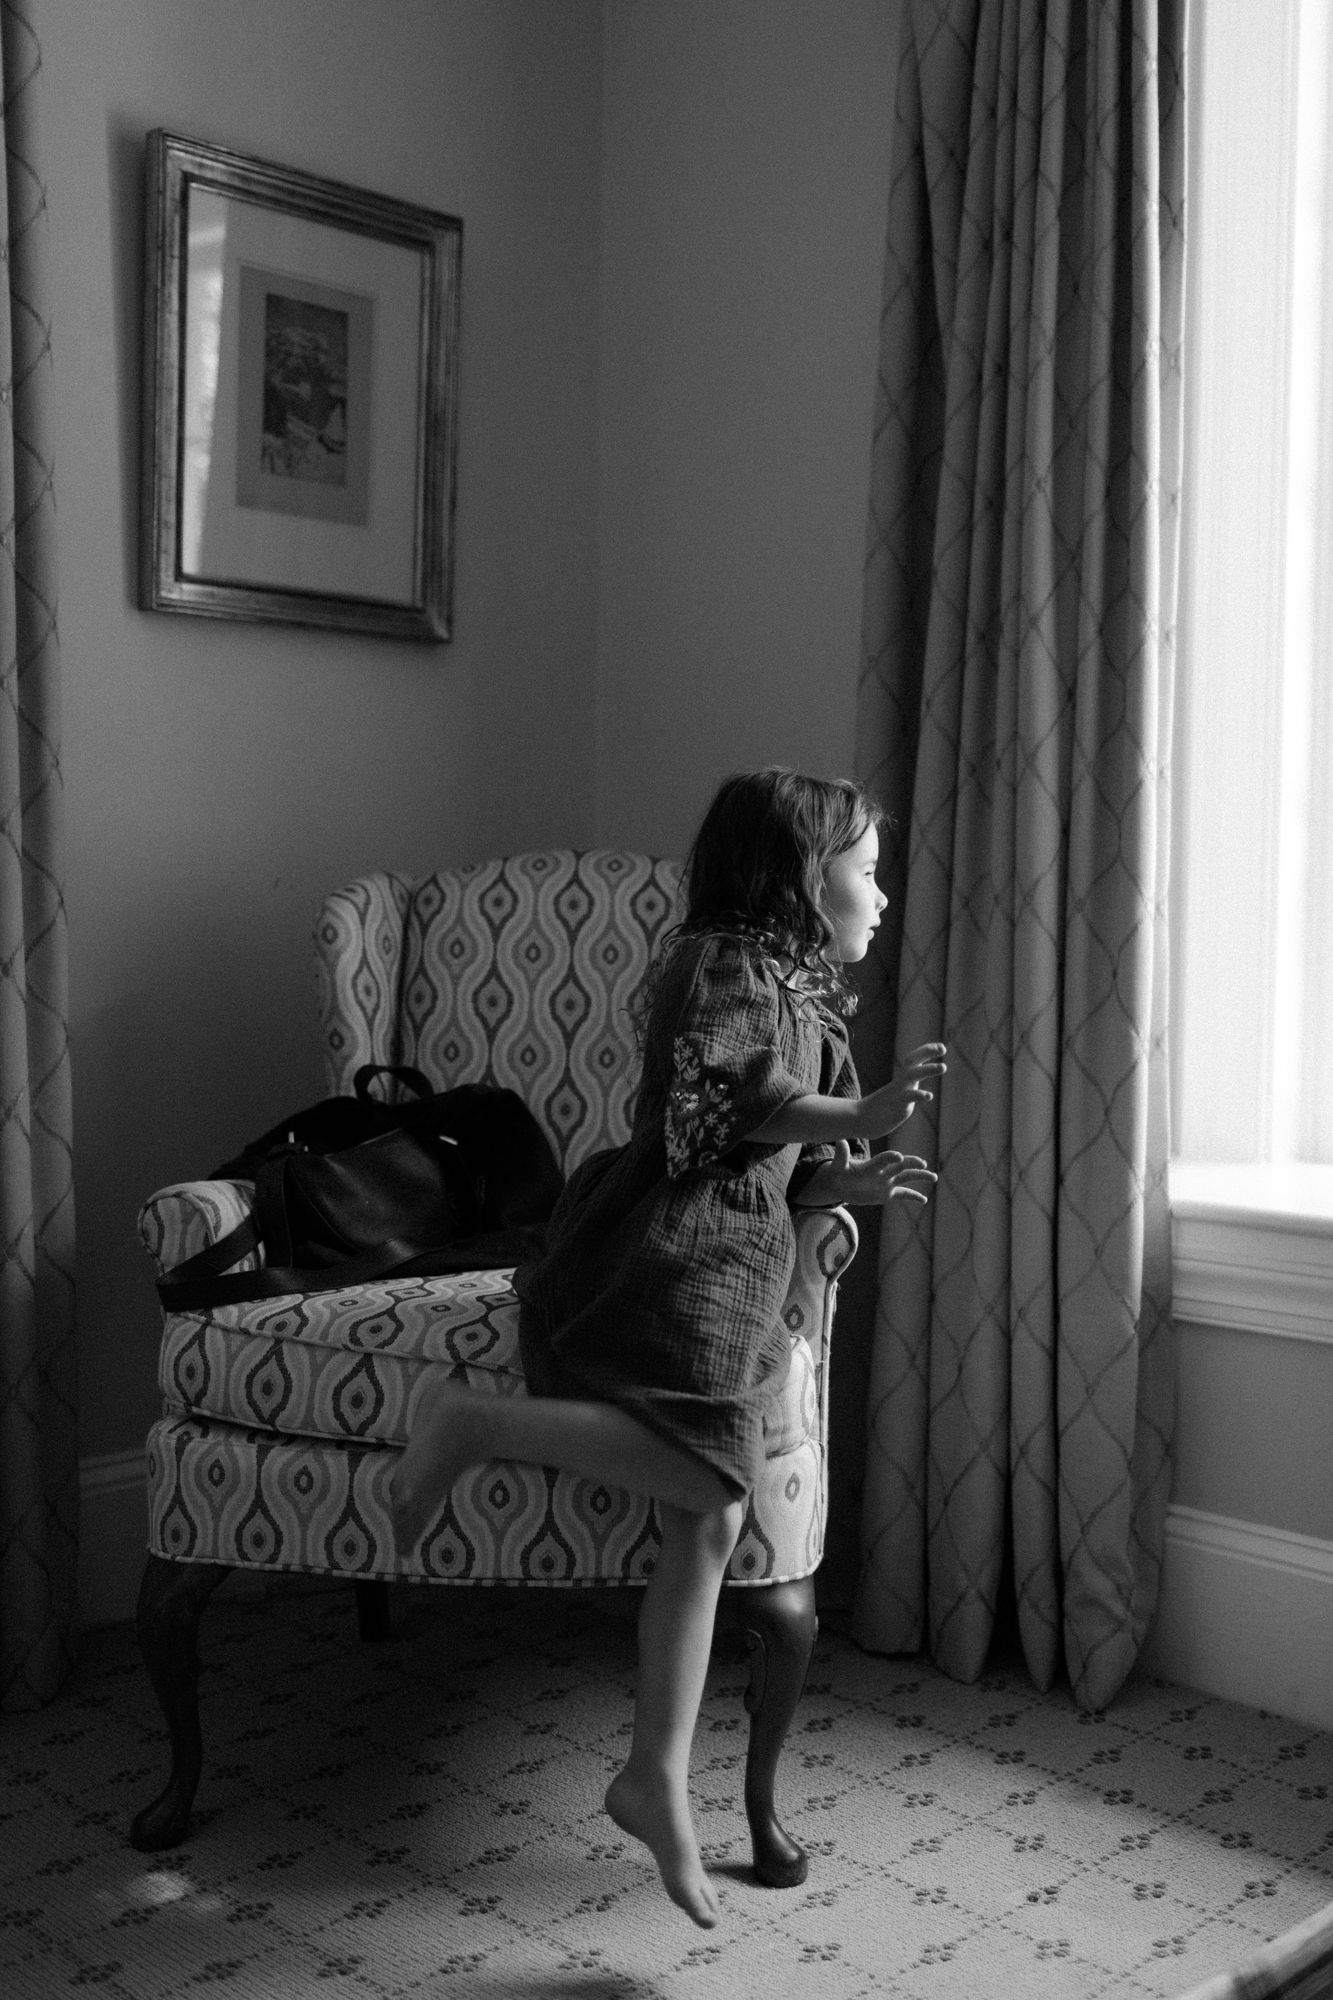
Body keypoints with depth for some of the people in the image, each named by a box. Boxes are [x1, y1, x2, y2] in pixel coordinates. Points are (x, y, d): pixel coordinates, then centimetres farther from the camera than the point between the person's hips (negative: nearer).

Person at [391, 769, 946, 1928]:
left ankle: (657, 1781, 2)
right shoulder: (724, 961, -1)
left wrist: (845, 1182, 10)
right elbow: (719, 1096, -17)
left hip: (728, 1267, 9)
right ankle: (477, 1424, -17)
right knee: (717, 1474, -27)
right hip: (668, 1252, -9)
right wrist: (859, 1116, -16)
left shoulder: (793, 996, 26)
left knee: (710, 1519, -2)